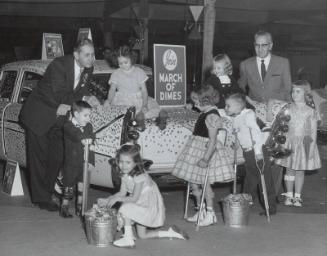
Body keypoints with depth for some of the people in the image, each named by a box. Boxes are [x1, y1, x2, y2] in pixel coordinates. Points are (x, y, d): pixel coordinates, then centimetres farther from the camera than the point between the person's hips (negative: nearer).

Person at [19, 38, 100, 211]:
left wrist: (67, 104, -17)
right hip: (39, 116, -6)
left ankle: (47, 193, 21)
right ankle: (41, 198, 11)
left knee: (57, 157, 7)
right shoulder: (59, 65, -25)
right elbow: (59, 95, -28)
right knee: (39, 157, 1)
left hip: (58, 117, 7)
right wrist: (85, 98, -32)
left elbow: (82, 91, 2)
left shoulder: (88, 69, -3)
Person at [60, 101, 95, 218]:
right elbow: (75, 134, -33)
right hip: (71, 163, -5)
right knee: (69, 186, 5)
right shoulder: (68, 126, -11)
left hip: (85, 163, 5)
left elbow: (92, 137, 0)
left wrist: (90, 161, -9)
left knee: (82, 186, 11)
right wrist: (83, 139, -56)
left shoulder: (88, 126, 5)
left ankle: (79, 207, 25)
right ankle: (64, 207, 19)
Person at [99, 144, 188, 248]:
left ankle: (128, 239, -13)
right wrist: (107, 200, -12)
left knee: (125, 208, -27)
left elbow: (134, 198, -29)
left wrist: (117, 198, -26)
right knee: (142, 235, 18)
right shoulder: (125, 175, -3)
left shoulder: (140, 176, -29)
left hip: (151, 208, -9)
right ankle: (171, 233, 30)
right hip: (141, 208, 9)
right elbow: (122, 193, 0)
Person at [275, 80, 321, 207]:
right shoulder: (288, 109, 0)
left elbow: (313, 131, 0)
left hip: (303, 143, -1)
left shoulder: (310, 111, -4)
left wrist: (311, 147, -4)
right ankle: (289, 195, 17)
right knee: (289, 169, 6)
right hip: (289, 142, 1)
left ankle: (297, 196, 17)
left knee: (300, 171, 5)